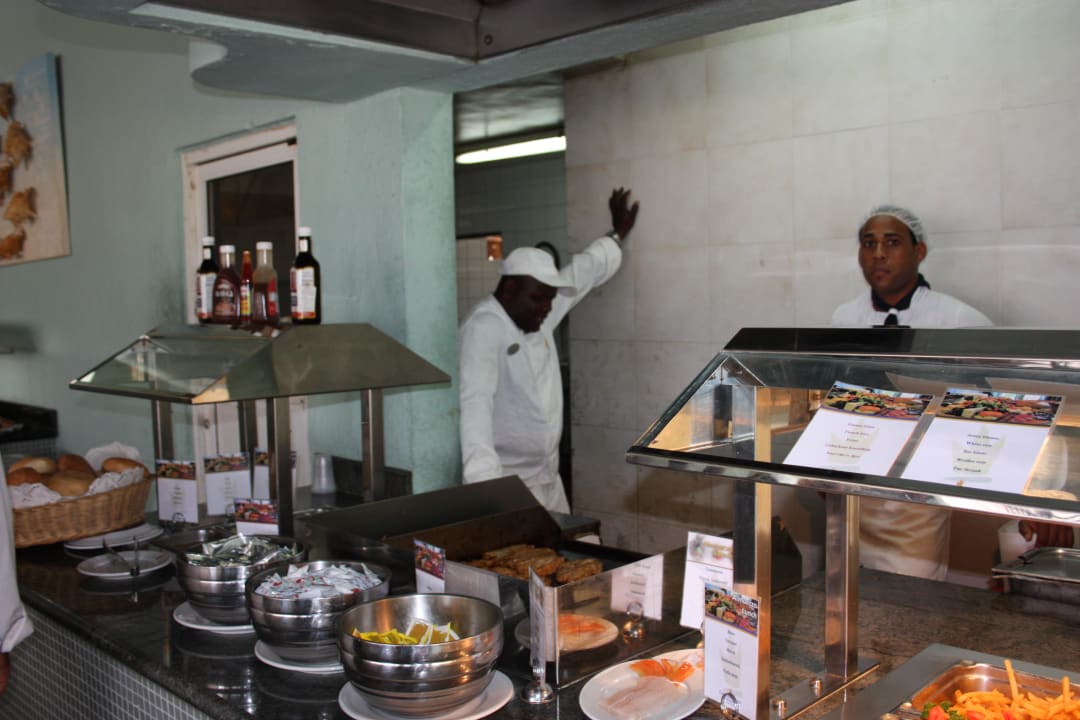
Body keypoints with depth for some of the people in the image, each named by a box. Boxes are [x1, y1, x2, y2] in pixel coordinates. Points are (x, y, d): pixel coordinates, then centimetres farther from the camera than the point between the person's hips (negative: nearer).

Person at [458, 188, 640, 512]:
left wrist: (617, 235, 33)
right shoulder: (483, 329, -21)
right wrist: (484, 482, -44)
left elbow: (581, 274, 22)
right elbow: (474, 404, -33)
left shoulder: (538, 315, 6)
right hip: (505, 483, -9)